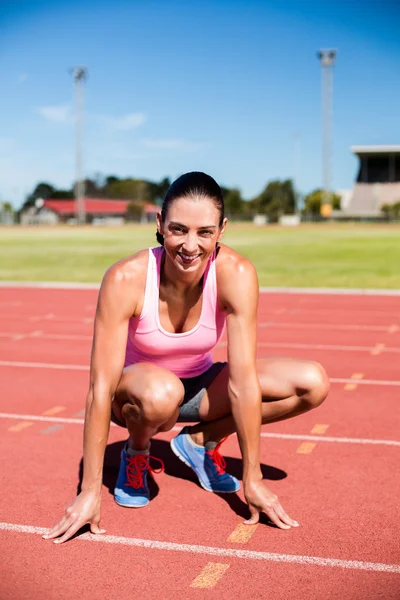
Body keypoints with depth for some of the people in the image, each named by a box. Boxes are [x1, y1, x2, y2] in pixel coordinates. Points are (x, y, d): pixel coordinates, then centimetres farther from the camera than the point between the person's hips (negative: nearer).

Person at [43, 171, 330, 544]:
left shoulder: (236, 274, -25)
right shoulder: (125, 279, -29)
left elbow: (243, 380, -25)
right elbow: (101, 389, -27)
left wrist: (253, 481, -22)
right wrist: (90, 491, -26)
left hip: (199, 385, 3)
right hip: (136, 389, -3)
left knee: (313, 383, -17)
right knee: (161, 391, -41)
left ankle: (201, 440, 3)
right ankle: (136, 453, -3)